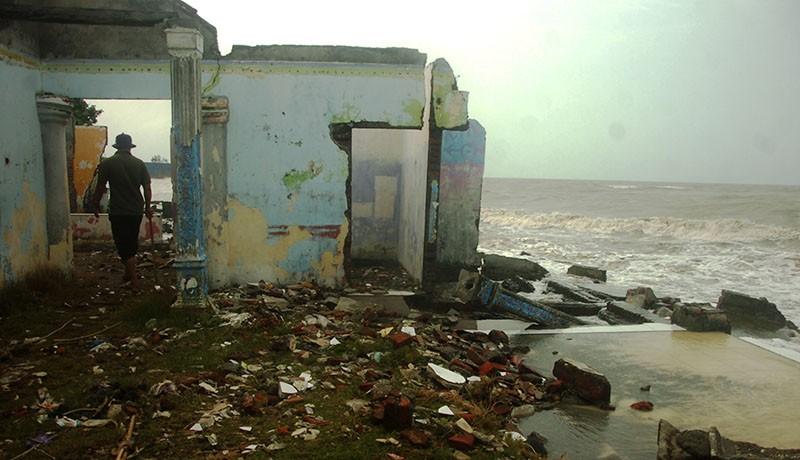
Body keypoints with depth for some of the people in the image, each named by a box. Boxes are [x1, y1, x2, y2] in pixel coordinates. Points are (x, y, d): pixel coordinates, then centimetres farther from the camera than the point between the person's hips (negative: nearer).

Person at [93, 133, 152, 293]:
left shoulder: (107, 163, -5)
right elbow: (147, 188, 1)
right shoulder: (139, 164, 2)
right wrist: (147, 207, 12)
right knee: (132, 244, 19)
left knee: (124, 246, 1)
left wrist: (96, 206, 10)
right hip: (137, 210, 4)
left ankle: (135, 282, -4)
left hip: (118, 212, -3)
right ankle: (129, 274, 34)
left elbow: (100, 188, -5)